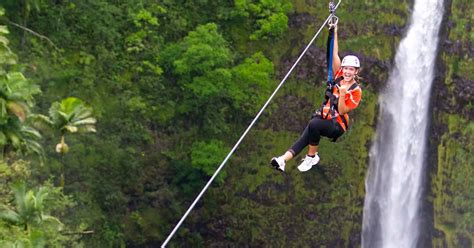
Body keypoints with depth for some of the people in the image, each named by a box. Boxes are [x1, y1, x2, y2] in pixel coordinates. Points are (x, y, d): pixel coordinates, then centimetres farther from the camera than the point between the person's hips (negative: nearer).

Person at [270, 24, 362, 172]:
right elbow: (334, 55, 0)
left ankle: (312, 157, -16)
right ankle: (283, 160, -42)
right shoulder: (339, 76, 6)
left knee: (313, 125, -35)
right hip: (323, 116, 4)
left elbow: (342, 111, -11)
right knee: (305, 138, -23)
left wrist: (342, 94, -27)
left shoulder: (356, 91, -7)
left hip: (337, 125, -4)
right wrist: (335, 33, -6)